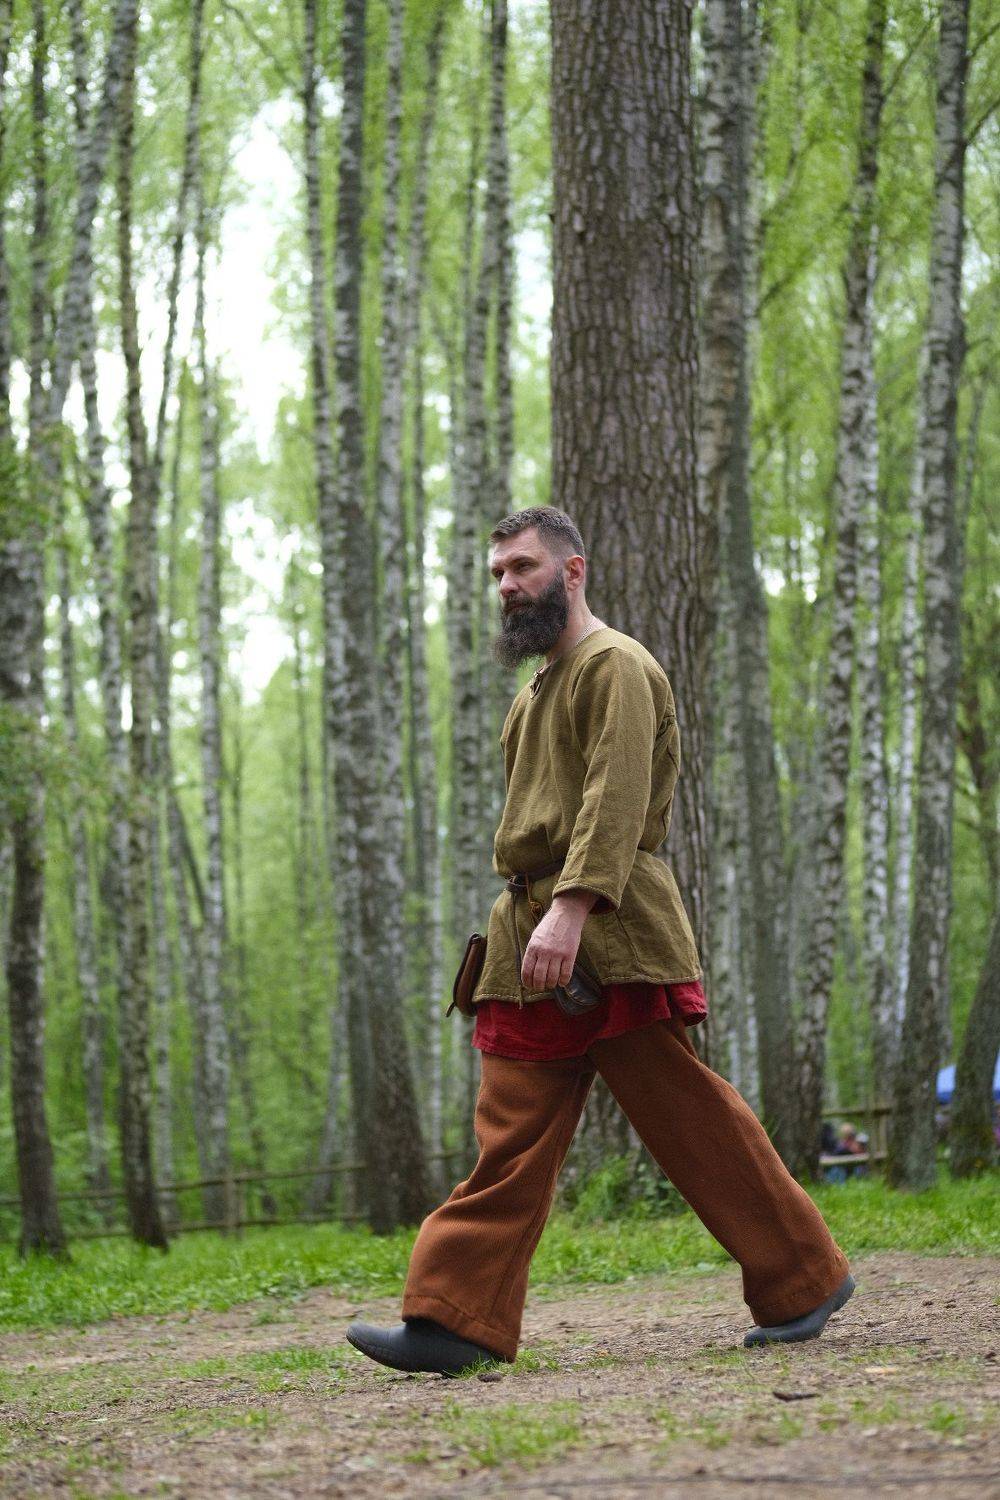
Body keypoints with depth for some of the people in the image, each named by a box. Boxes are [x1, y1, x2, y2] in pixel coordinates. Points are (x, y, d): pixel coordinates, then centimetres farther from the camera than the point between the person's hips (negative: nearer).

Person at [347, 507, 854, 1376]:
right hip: (531, 937, 9)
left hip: (609, 934, -9)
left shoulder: (616, 666, -6)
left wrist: (570, 909, -29)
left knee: (690, 1115, -3)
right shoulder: (536, 690, 23)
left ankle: (806, 1280, 8)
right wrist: (534, 916, 14)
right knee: (512, 1134, 1)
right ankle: (458, 1321, -3)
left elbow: (616, 799, -19)